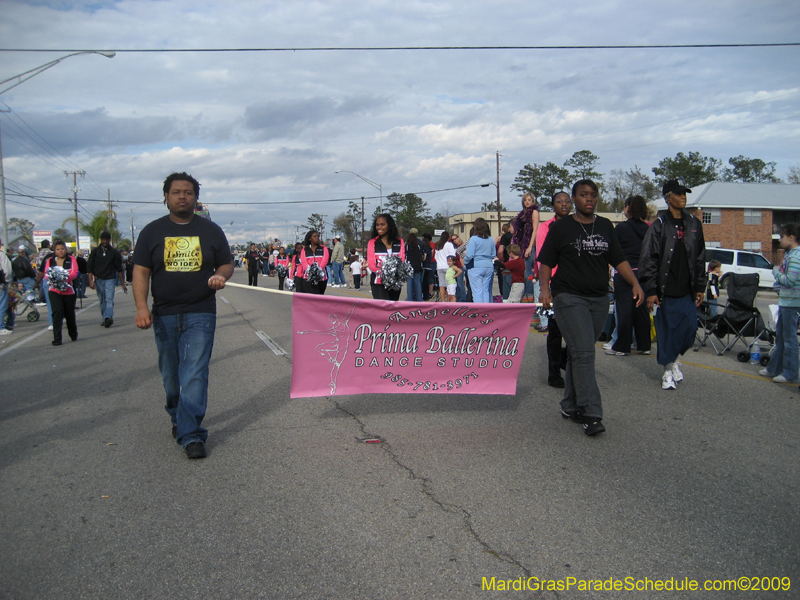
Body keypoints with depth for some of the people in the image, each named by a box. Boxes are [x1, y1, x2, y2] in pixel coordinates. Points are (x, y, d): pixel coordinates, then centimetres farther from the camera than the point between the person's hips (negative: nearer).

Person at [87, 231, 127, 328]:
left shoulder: (114, 252, 5)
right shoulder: (95, 251, 7)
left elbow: (119, 269, 8)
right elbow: (90, 267, 5)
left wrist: (123, 283, 6)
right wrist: (91, 280, -6)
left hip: (110, 279, -2)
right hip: (98, 279, 2)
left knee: (109, 299, -17)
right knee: (102, 301, 8)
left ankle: (108, 318, -30)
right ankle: (105, 318, 16)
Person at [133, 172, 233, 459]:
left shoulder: (211, 230, 7)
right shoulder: (152, 231, 8)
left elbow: (227, 263, 12)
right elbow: (141, 271, 2)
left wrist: (220, 275, -13)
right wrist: (141, 306, -12)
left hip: (200, 314, -2)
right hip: (164, 315, 2)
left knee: (195, 375, -9)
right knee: (170, 376, 13)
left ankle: (191, 434, -7)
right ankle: (177, 418, 35)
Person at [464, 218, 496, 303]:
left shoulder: (473, 239, -9)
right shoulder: (491, 240, 8)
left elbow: (469, 255, -12)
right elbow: (494, 255, 12)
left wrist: (465, 261, 7)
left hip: (476, 268, -5)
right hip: (489, 267, 5)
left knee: (477, 291, -3)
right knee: (486, 291, 11)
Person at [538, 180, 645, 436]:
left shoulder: (605, 226, 12)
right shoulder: (561, 227, 0)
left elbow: (618, 259, 12)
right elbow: (546, 262, -2)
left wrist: (635, 284, -1)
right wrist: (545, 289, -16)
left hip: (599, 299, 5)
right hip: (569, 297, -5)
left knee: (581, 353, 10)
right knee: (584, 353, -13)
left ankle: (570, 407, 21)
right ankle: (591, 414, -13)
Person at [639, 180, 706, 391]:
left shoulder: (694, 223, 10)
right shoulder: (659, 226, -4)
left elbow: (700, 258, 15)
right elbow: (648, 259, -6)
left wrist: (700, 287, 11)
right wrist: (651, 290, -11)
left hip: (687, 290, 4)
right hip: (666, 290, -4)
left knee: (689, 328, 3)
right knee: (666, 329, 1)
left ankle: (673, 359, 30)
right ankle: (668, 369, 16)